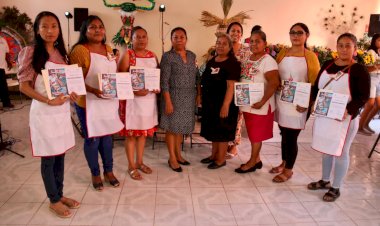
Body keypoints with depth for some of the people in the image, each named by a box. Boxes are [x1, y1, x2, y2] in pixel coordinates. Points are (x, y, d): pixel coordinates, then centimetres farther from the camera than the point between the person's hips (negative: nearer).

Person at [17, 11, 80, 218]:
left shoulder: (61, 53, 9)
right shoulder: (30, 53, -9)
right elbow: (23, 85, -11)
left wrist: (71, 93, -4)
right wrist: (47, 100, -21)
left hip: (63, 110, 6)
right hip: (44, 112, -6)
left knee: (60, 155, 14)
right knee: (48, 158, 5)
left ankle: (60, 194, 29)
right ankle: (54, 200, 20)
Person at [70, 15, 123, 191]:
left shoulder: (108, 49, 9)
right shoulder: (80, 50, -13)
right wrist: (94, 91, -28)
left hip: (109, 101, 6)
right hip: (89, 102, -6)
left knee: (107, 136, 15)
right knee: (92, 139, 6)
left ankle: (109, 171, 31)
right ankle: (95, 174, 25)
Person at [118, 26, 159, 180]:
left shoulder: (152, 55, 10)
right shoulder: (127, 55, -7)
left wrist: (158, 87, -4)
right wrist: (135, 90, -23)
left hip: (149, 99, 6)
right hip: (132, 99, -5)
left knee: (144, 131, 14)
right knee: (131, 133, 2)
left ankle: (139, 162, 29)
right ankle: (131, 166, 16)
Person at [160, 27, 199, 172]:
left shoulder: (192, 55, 9)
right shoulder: (167, 56, -8)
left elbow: (196, 75, 14)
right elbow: (164, 81, -12)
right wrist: (168, 101, -18)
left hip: (189, 97, 5)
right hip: (174, 96, -5)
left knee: (181, 126, 14)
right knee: (172, 127, 3)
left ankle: (178, 154, 29)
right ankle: (172, 158, 16)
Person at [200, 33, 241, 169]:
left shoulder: (232, 63, -13)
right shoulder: (211, 62, 11)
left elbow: (231, 86, -19)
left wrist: (226, 105, -25)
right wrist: (202, 98, 14)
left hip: (223, 103, -7)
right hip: (210, 102, 8)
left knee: (222, 131, 3)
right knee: (213, 129, 16)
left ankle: (221, 159, 16)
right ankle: (214, 155, 30)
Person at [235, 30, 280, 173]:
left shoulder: (268, 61, -15)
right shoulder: (247, 60, 10)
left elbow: (274, 83, -22)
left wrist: (262, 102, -24)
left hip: (259, 105, -8)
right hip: (247, 104, 8)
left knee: (256, 135, 4)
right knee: (252, 134, 16)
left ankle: (252, 162, 17)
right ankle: (257, 160, 30)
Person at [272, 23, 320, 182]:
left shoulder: (310, 56, -5)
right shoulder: (282, 53, 7)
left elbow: (315, 83, -6)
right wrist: (274, 92, 1)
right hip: (281, 100, 4)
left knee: (291, 136, 1)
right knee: (284, 134, 14)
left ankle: (288, 170, 17)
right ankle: (283, 163, 32)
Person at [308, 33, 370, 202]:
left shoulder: (359, 70, -11)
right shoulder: (327, 65, 6)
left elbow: (363, 96, -15)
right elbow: (317, 87, 10)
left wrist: (348, 110, -30)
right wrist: (308, 98, -6)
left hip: (344, 118, -5)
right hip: (323, 116, 6)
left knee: (340, 152, 7)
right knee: (326, 149, 18)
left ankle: (335, 188, 22)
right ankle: (325, 181, 36)